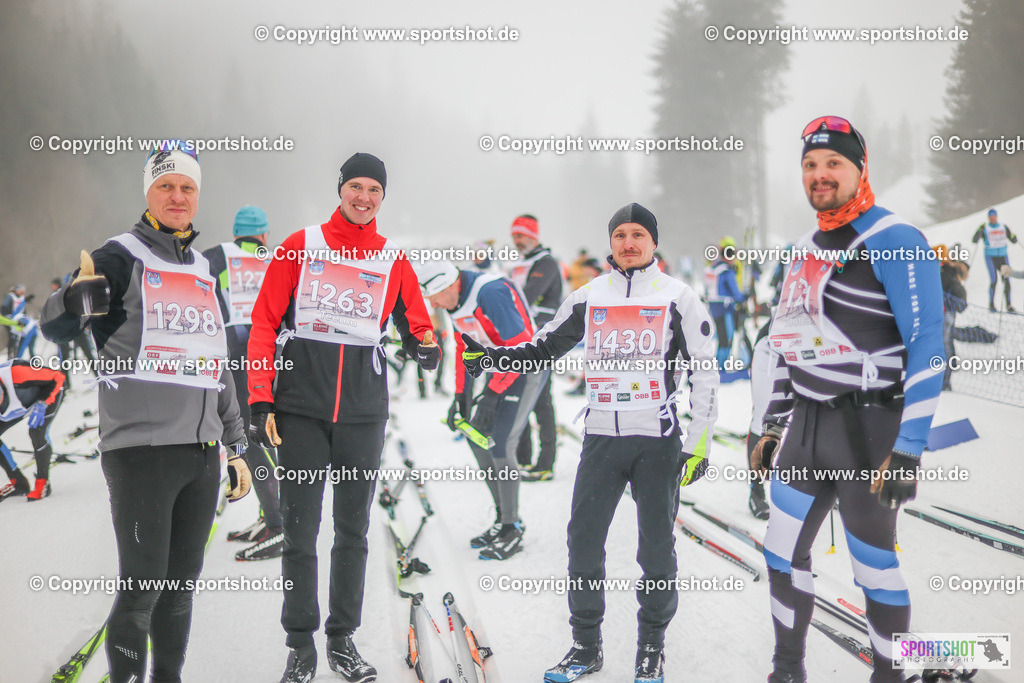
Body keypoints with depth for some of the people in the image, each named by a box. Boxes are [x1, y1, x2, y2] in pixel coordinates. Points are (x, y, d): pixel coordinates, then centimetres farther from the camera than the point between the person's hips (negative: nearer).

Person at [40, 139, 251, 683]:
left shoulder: (203, 271, 17)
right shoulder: (121, 258, -2)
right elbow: (54, 328, -13)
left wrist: (236, 447, 20)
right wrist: (78, 300, -37)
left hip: (202, 453, 6)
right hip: (141, 448, -6)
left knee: (181, 583, 11)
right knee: (143, 588, -8)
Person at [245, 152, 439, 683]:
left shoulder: (393, 260, 8)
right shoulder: (300, 246, 2)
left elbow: (415, 326, 13)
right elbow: (264, 324, 0)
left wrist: (424, 346, -12)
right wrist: (261, 401, -7)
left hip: (363, 412, 2)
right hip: (300, 408, -2)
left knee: (353, 530, 9)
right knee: (300, 531, 0)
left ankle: (343, 640, 20)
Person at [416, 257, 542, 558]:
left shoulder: (490, 293, -28)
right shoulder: (454, 302, 2)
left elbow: (520, 346, -27)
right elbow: (464, 347, 14)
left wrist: (492, 392, -25)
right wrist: (461, 395, 10)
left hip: (528, 368, -10)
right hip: (500, 367, 10)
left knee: (500, 445, -14)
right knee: (477, 438, 8)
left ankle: (513, 530, -2)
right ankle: (503, 518, 19)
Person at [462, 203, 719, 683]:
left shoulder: (678, 298, 0)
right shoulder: (588, 298, 8)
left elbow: (705, 372, 0)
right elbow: (543, 348, 16)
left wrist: (698, 442, -4)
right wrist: (489, 356, 1)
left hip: (658, 440, -2)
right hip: (601, 439, 3)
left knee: (657, 545, 3)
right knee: (584, 539, 0)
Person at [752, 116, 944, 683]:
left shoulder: (894, 242, -13)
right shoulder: (806, 249, 13)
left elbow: (927, 348, -18)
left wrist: (908, 450, -22)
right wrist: (773, 424, 20)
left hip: (868, 428, -8)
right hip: (806, 425, 8)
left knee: (874, 563, 1)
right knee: (783, 551, 11)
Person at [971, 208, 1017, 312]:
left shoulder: (1004, 227, 9)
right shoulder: (984, 228, -1)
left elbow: (1013, 241, 10)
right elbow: (974, 241, -11)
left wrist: (1013, 237, -12)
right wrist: (979, 231, -27)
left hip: (1003, 257, 3)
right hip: (990, 257, -3)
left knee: (1006, 280, -3)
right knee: (994, 279, -14)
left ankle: (1008, 306, 3)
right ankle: (991, 304, -1)